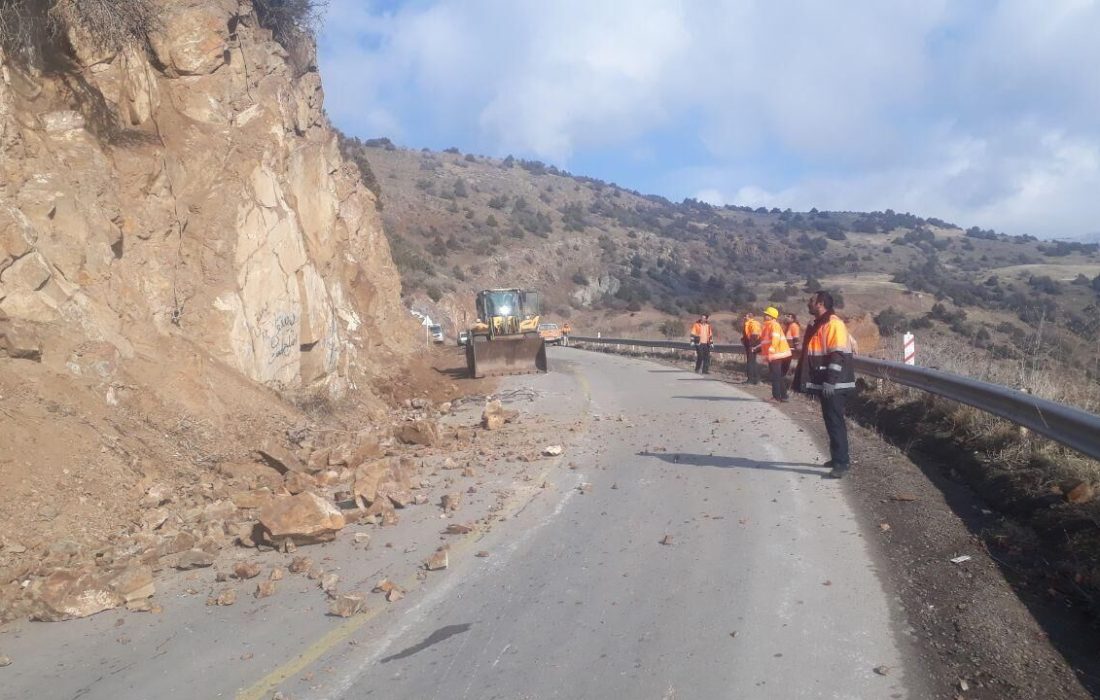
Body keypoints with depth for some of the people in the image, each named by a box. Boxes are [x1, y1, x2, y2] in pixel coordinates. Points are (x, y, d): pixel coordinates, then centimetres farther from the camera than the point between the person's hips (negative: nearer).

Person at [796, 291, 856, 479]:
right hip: (823, 384, 10)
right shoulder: (817, 324, 15)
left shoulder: (833, 324, -15)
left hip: (834, 385, -10)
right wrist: (811, 382, 22)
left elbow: (838, 356, -21)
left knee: (835, 422, -9)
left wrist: (830, 382, -25)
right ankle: (838, 457, 25)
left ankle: (841, 463, -6)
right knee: (832, 421, 15)